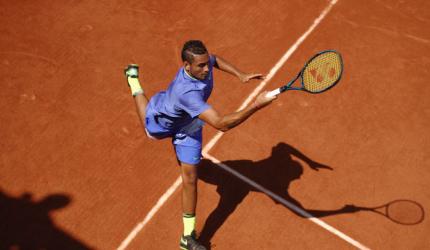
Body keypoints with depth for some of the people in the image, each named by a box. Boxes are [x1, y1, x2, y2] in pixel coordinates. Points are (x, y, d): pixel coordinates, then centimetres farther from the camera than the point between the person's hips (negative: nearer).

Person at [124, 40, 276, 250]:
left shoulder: (203, 62, -31)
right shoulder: (187, 92, -53)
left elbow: (215, 59, -1)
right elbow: (221, 124, -59)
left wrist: (240, 75, -14)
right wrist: (256, 105, -65)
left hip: (188, 126, 4)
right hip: (161, 120, -4)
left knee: (190, 179, 1)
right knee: (152, 132, 36)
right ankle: (133, 80, 61)